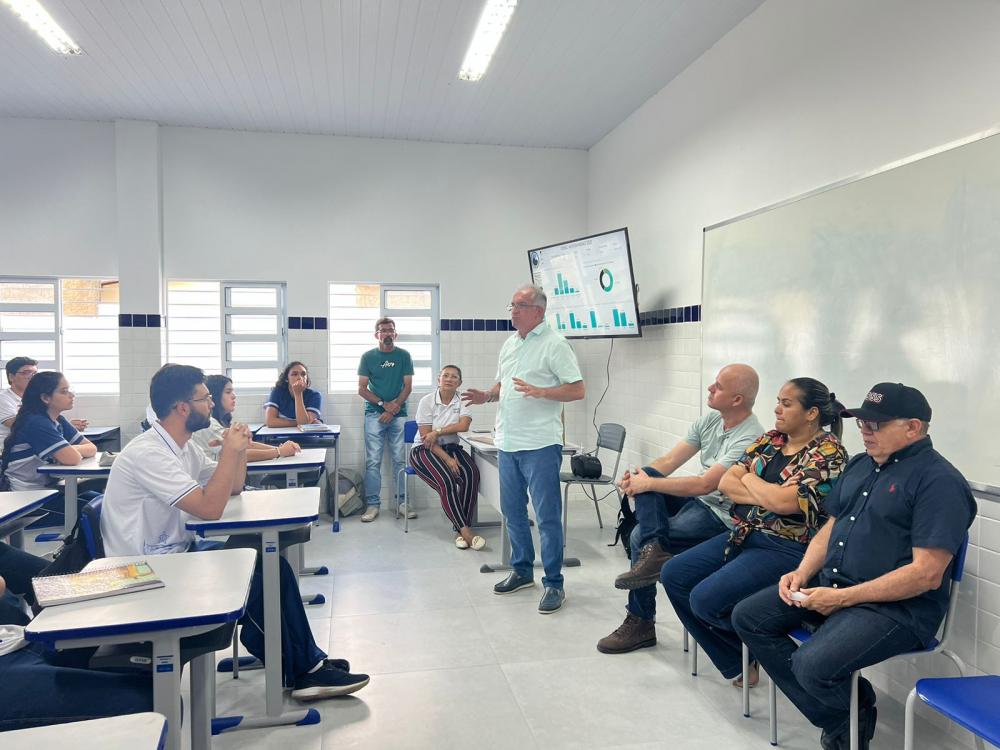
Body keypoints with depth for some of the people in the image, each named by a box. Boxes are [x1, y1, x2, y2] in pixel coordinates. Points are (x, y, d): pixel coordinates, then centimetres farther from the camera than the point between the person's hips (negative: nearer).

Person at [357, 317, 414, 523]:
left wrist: (394, 408, -10)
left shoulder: (403, 356, 6)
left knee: (400, 459, 1)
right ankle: (372, 504, 3)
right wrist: (384, 404, -8)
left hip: (398, 414, 0)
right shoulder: (368, 357, 5)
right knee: (373, 461, -2)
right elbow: (361, 389, 3)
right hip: (374, 414, 0)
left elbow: (408, 386, 3)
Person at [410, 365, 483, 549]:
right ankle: (466, 532, -23)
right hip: (425, 450, -3)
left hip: (451, 447, 3)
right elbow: (426, 437, -12)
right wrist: (447, 459, -20)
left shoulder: (462, 401, 2)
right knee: (447, 481, -30)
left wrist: (438, 432, -20)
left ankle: (461, 530, -20)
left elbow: (464, 425, -16)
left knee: (472, 475, -26)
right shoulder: (427, 401, -7)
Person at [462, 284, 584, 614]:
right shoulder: (509, 344, 14)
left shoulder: (554, 344, -9)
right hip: (507, 443, 8)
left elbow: (577, 389, -13)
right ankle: (522, 570, 33)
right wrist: (487, 396, 4)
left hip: (539, 445, -8)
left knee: (547, 516, -1)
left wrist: (540, 392, -24)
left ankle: (553, 584, 9)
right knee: (512, 511, 17)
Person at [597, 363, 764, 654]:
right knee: (647, 473, -14)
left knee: (639, 537, -17)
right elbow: (669, 461, 0)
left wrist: (647, 484, -22)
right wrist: (638, 477, -18)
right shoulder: (709, 419, 2)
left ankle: (641, 623, -1)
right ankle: (653, 548, -24)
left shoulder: (749, 440, -23)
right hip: (697, 500, 8)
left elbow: (704, 484, -28)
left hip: (721, 516, -8)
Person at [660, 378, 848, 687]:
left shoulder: (828, 454, -12)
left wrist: (749, 479, -8)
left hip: (786, 549, -9)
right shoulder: (770, 440, 9)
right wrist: (769, 495, -13)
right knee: (673, 574, 0)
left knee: (705, 599, -22)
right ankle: (735, 663, 9)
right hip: (745, 535, 9)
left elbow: (784, 502, -26)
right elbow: (726, 482, 2)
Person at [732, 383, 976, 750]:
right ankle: (836, 719, 3)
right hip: (831, 584, 9)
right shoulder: (860, 465, 13)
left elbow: (927, 574, -20)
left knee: (812, 664, -29)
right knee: (748, 617, 0)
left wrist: (843, 598, -20)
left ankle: (856, 713, 8)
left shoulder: (939, 481, -13)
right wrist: (803, 573, 0)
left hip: (897, 606, -9)